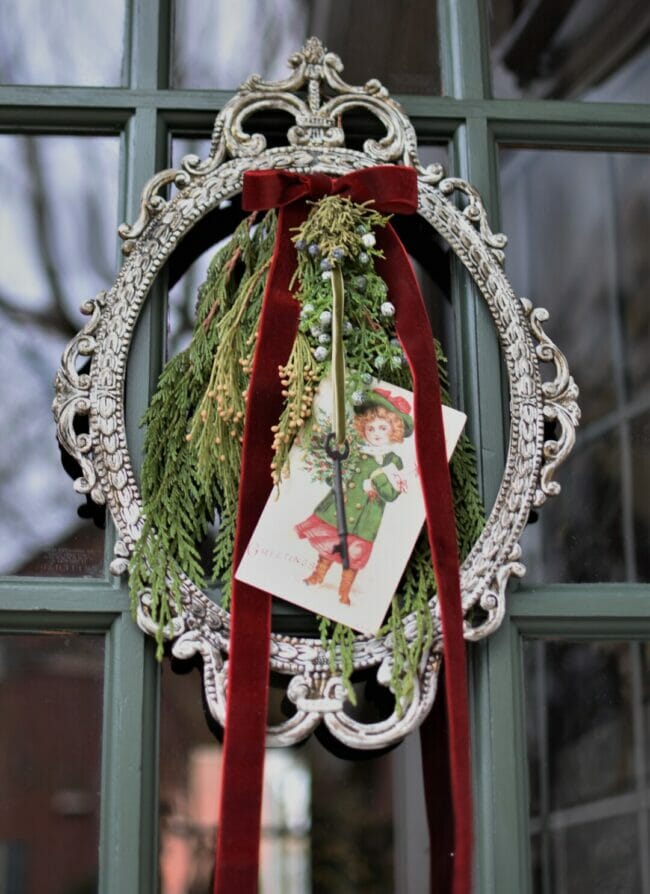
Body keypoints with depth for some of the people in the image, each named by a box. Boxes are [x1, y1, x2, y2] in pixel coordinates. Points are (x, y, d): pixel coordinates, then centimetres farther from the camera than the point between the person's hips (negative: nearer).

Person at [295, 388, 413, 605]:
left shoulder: (394, 461, -7)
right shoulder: (358, 454, -1)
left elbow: (391, 495, -14)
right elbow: (344, 479, -10)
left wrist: (380, 477, -27)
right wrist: (366, 486, -21)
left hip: (364, 519, -2)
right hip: (339, 510, 2)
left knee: (354, 556, 8)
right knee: (328, 542, 15)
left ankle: (344, 593, 25)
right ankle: (318, 575, 38)